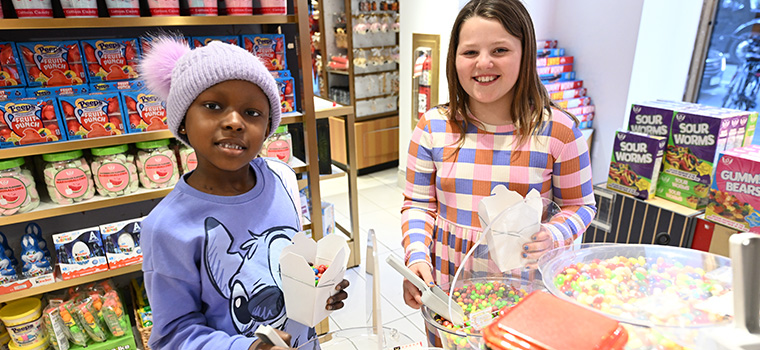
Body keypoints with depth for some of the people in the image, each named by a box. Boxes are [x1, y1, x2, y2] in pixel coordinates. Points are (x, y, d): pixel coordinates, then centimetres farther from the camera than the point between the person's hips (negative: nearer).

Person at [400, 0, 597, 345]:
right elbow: (418, 203, 1)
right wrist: (417, 255, -14)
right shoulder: (432, 127, -6)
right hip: (447, 283, 2)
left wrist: (551, 236, -20)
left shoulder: (558, 129, -11)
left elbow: (579, 205, 0)